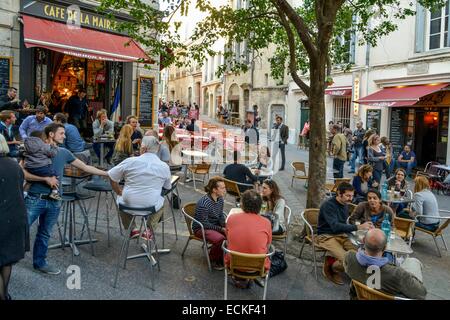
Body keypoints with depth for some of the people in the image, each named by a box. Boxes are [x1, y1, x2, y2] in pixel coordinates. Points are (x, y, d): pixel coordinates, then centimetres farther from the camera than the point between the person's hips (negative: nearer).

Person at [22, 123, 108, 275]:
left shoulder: (64, 153, 8)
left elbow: (85, 167, 13)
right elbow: (22, 173, -13)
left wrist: (108, 173, 12)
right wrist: (46, 178, -17)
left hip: (54, 201, 4)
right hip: (35, 198, -4)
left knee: (45, 234, 15)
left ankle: (40, 262, 30)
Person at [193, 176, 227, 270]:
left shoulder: (220, 199, -1)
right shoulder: (204, 203, -26)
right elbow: (204, 223, -23)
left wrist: (225, 226, -10)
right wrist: (221, 229, -24)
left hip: (215, 225, 8)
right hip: (201, 228, -7)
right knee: (220, 239, -32)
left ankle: (223, 256, 8)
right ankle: (213, 260, -3)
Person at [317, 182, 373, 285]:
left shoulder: (345, 205, 7)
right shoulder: (328, 205, -19)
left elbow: (343, 224, 12)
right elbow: (335, 226, -31)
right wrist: (358, 227, -35)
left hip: (340, 235, 8)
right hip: (326, 236, -8)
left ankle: (332, 260, 6)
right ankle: (329, 265, 5)